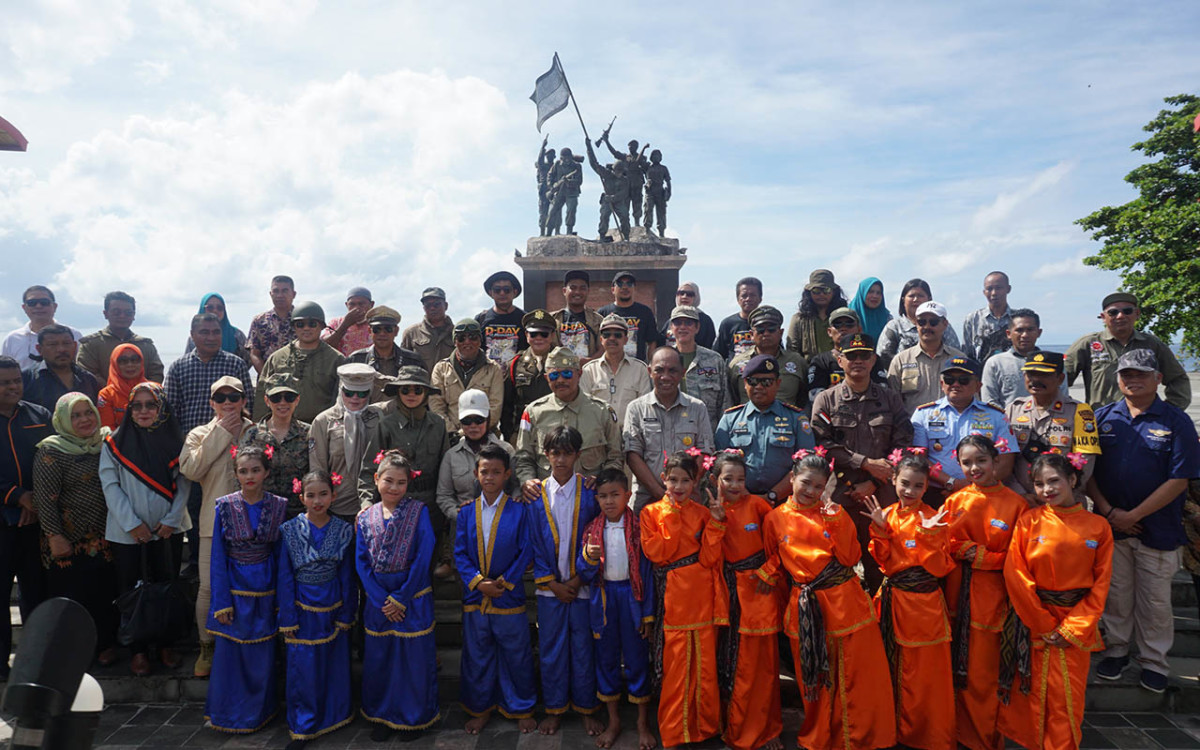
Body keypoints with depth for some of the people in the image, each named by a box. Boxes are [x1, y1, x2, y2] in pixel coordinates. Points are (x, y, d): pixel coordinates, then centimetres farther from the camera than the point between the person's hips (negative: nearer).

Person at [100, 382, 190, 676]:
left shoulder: (175, 441, 2)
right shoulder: (115, 443, -2)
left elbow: (183, 482, 1)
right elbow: (110, 485, -5)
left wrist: (172, 519, -8)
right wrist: (132, 523, -11)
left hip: (168, 529, 1)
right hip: (127, 531, -1)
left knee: (167, 586, 8)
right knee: (131, 590, 5)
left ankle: (166, 645, 22)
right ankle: (138, 650, 19)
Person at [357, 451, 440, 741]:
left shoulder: (419, 512, -7)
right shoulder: (365, 518, 3)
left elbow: (423, 558, -10)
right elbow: (361, 562, 1)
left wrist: (400, 599, -12)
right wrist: (382, 601, -9)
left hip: (413, 599, -3)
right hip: (378, 601, 3)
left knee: (414, 657, 5)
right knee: (379, 659, 12)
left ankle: (414, 717, 24)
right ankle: (383, 716, 31)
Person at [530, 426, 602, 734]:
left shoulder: (590, 492, -5)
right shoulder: (536, 495, -1)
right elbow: (533, 543, 1)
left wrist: (579, 579, -7)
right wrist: (552, 583, -4)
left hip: (582, 585, -1)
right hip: (549, 586, 1)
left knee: (583, 647, 7)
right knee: (551, 648, 9)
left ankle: (586, 708, 24)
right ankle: (554, 708, 25)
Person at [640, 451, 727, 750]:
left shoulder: (703, 513, 7)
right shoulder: (651, 513, 2)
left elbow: (708, 558, -2)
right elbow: (656, 553, -10)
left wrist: (715, 523, -11)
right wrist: (671, 517, -12)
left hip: (702, 596, 2)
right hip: (671, 598, -2)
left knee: (705, 663, 8)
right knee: (675, 664, 3)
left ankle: (707, 726, 26)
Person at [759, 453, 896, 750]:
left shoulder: (834, 513, 0)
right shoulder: (775, 519, 1)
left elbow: (851, 558, -7)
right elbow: (775, 562, 12)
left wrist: (836, 524, -15)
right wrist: (765, 576, -7)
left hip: (845, 603, 0)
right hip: (804, 609, 0)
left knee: (858, 675, 7)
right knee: (815, 681, 12)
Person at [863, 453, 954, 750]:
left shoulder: (933, 519, -9)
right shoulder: (886, 514, 3)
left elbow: (940, 568, -14)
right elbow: (884, 561, 0)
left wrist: (929, 534, -26)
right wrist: (880, 529, -13)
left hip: (924, 604, -4)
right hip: (892, 601, 4)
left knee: (926, 672, 5)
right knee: (894, 668, 15)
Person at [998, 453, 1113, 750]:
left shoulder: (1098, 526, -1)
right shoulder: (1029, 522, -5)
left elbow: (1101, 583, -1)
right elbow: (1015, 575, -8)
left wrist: (1073, 628, -7)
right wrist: (1043, 624, -10)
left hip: (1077, 626, 1)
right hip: (1035, 622, -1)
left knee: (1069, 699, 4)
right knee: (1035, 695, 3)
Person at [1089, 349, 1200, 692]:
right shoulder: (1102, 417, 3)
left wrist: (1134, 515, -13)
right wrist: (1108, 511, -8)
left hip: (1157, 528, -2)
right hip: (1110, 524, 2)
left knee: (1155, 600, 8)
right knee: (1115, 594, 12)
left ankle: (1154, 662, 24)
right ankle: (1116, 649, 29)